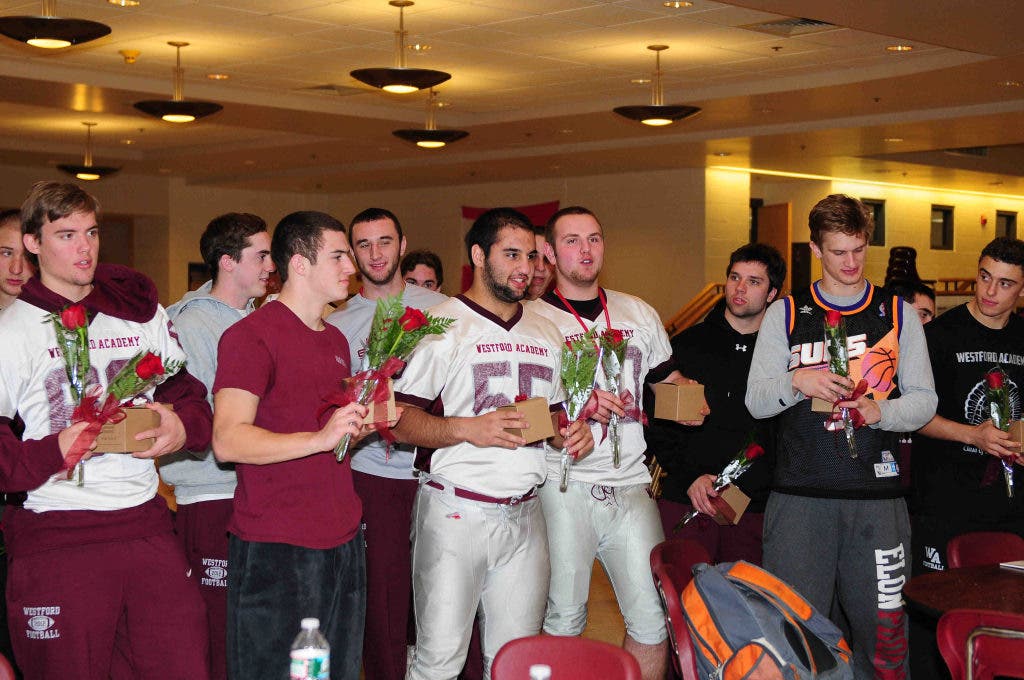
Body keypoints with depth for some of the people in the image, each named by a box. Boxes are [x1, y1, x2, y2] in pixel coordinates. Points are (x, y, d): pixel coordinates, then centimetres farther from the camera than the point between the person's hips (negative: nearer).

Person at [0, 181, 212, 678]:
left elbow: (187, 391, 19)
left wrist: (183, 425, -2)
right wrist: (50, 454, -21)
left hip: (145, 522, 4)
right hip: (56, 539, -3)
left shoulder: (141, 311, 12)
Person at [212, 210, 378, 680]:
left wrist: (366, 423, 8)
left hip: (342, 542, 8)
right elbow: (228, 441, -20)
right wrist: (320, 438, -28)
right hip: (275, 550, -8)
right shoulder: (251, 335, -10)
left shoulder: (336, 340, 17)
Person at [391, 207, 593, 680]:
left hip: (524, 517, 6)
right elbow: (399, 420, -10)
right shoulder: (441, 326, -3)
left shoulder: (546, 334, 17)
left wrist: (572, 433, 2)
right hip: (455, 513, -5)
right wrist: (468, 429, -24)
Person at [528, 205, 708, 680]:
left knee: (653, 619, 0)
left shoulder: (639, 314, 16)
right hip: (564, 485, -3)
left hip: (630, 487, 4)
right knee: (563, 621, 1)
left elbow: (669, 382, 25)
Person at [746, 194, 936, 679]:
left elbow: (924, 400, 10)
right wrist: (795, 382, -13)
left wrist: (881, 411, -11)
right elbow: (756, 401, 8)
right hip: (800, 492, 0)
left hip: (877, 494, 1)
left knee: (881, 623, 1)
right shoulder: (785, 314, 10)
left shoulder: (897, 313, 12)